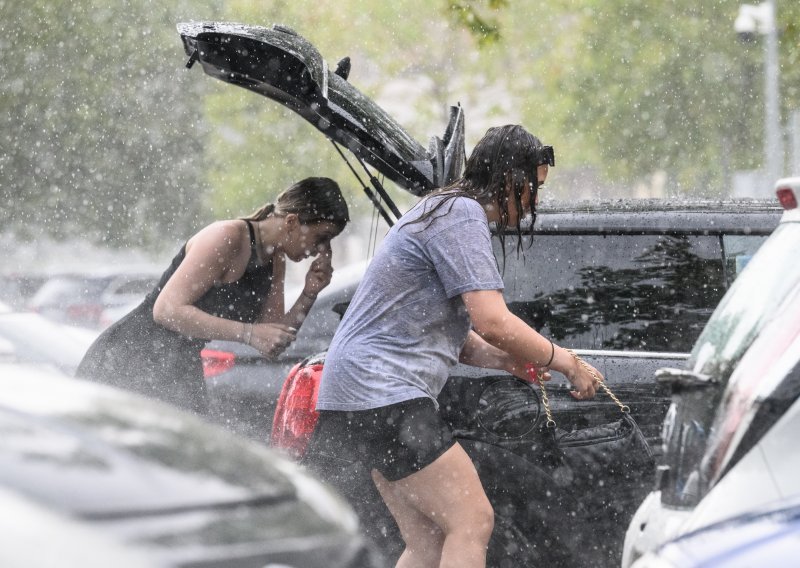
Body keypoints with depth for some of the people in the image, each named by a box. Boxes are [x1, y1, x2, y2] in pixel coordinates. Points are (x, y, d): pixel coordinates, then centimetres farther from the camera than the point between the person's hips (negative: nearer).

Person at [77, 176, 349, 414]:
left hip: (182, 374, 8)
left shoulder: (275, 261, 9)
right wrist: (249, 333, -26)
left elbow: (274, 342, 10)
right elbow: (167, 309, -24)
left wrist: (309, 295, -5)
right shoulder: (228, 238, -18)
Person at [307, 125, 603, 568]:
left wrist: (508, 360, 6)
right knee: (473, 520, -12)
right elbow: (493, 322, -20)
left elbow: (450, 333, 23)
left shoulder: (447, 210, 22)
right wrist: (565, 361, -6)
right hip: (381, 390, -11)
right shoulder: (462, 215, -11)